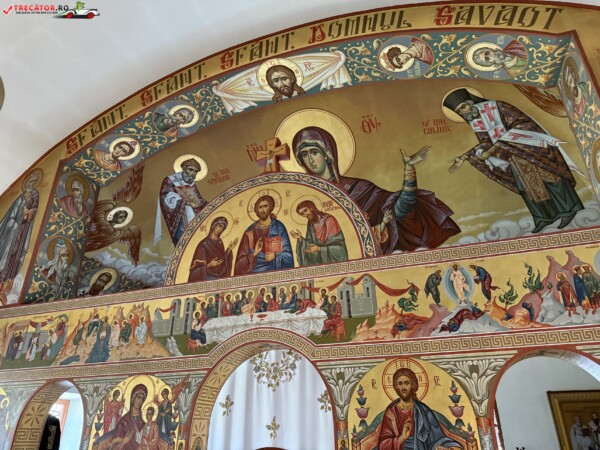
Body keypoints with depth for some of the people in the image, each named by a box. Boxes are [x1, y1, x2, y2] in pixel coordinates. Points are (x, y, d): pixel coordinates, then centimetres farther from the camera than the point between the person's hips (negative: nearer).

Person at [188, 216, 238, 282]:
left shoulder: (220, 242, 9)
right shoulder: (204, 244, -11)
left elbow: (223, 259, 11)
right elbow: (197, 266, -10)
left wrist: (229, 249, 3)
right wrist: (210, 265, -24)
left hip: (220, 277, 6)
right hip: (209, 278, -6)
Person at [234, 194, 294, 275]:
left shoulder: (278, 227, 5)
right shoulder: (250, 231, 9)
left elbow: (287, 254, 2)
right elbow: (241, 259, 6)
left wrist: (276, 256, -15)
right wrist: (254, 254, -12)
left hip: (275, 271, -1)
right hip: (254, 272, 1)